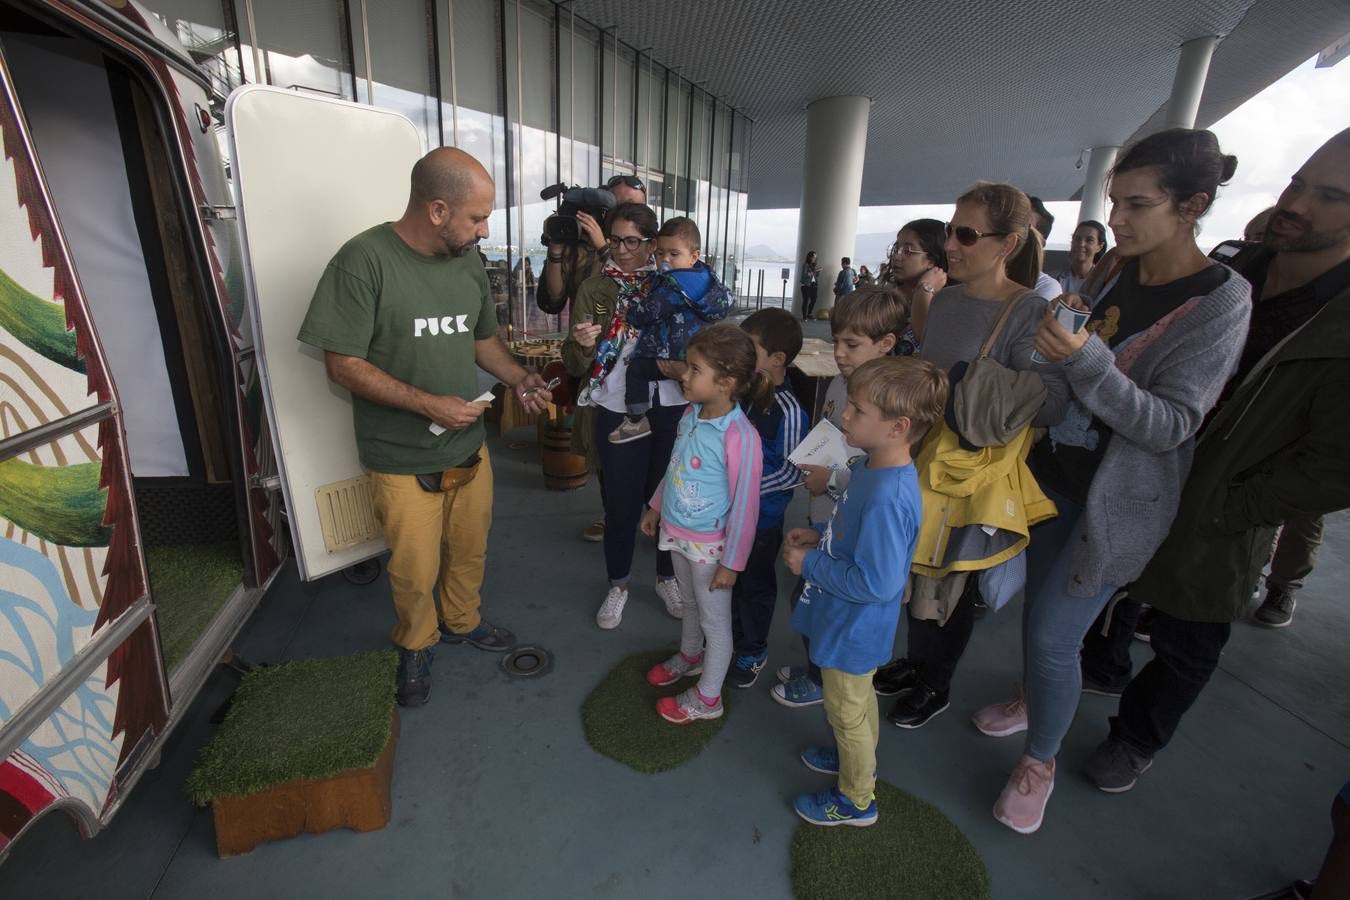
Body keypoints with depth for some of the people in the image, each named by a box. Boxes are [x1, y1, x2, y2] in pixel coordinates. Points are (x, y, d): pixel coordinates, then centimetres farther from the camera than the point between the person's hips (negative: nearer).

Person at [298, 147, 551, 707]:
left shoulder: (469, 262, 3)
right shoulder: (364, 260, -17)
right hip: (404, 462, -5)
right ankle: (416, 646, 41)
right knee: (416, 573, 12)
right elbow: (343, 364, -16)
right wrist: (429, 404, -22)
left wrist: (518, 378, -3)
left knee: (469, 552, 21)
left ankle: (462, 622, 49)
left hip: (470, 447, 6)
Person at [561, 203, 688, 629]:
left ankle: (667, 577, 35)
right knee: (622, 502, 8)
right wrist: (582, 344, -25)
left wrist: (683, 364, -14)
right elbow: (575, 365, -3)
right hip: (618, 411, -1)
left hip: (670, 408, 1)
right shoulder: (594, 288, 0)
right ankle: (618, 585, 31)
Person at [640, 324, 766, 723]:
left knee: (715, 619, 14)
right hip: (677, 532, 7)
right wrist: (656, 507, 19)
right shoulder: (691, 414, -6)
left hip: (708, 544, -7)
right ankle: (690, 656, 56)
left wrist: (731, 562, -15)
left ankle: (707, 698, 35)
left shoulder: (740, 437, -28)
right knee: (691, 603, 29)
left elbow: (745, 505, -21)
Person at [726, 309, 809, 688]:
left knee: (755, 586, 14)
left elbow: (792, 472, -21)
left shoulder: (789, 410, -24)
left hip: (762, 516, -7)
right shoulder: (746, 391, -3)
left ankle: (753, 653, 37)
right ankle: (731, 639, 48)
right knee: (730, 578, 23)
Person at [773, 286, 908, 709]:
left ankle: (822, 682, 32)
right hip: (821, 516, 8)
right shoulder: (839, 383, 3)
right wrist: (810, 468, 1)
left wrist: (833, 480, -24)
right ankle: (817, 666, 46)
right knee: (809, 598, 22)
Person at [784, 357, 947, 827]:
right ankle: (858, 757, 56)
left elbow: (875, 583, -32)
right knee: (858, 699, 30)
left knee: (846, 710, 15)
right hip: (848, 623, 9)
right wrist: (818, 536, -2)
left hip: (853, 629, -9)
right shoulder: (872, 466, -5)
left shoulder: (888, 498, -36)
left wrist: (810, 564, -22)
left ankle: (857, 800, 40)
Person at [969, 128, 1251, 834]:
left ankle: (1039, 762, 21)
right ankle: (1032, 700, 42)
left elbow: (1170, 425, -24)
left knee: (1052, 634, -2)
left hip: (1114, 503, -6)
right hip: (1054, 475, 6)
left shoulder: (1220, 302, -17)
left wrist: (1085, 363, -34)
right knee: (1038, 607, 18)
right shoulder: (1119, 275, 2)